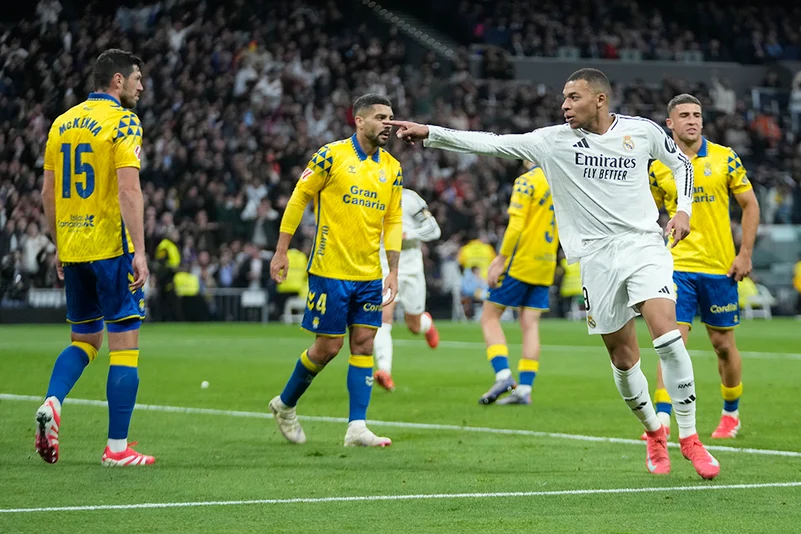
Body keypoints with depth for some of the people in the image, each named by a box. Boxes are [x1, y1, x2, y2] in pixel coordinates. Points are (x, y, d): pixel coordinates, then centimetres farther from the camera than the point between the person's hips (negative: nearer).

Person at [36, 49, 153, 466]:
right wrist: (139, 253, -18)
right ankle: (117, 447, -1)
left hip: (72, 248, 7)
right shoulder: (123, 122, -8)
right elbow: (129, 190, -18)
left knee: (85, 338, 19)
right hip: (112, 248, -7)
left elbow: (48, 193, 14)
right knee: (124, 345, 0)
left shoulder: (62, 123, 12)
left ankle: (52, 404, -6)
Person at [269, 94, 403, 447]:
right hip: (330, 269, -5)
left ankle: (357, 427, -1)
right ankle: (285, 404, 22)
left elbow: (393, 220, 13)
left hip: (369, 273, 5)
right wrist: (281, 252, -2)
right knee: (328, 346, -1)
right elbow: (298, 198, -1)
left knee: (364, 344, -1)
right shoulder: (332, 155, -7)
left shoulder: (391, 167, 8)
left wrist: (393, 270, 4)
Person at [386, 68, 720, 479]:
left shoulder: (643, 131, 2)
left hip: (644, 245, -2)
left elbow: (681, 162, 18)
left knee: (667, 335, -21)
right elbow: (492, 144, -2)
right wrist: (430, 134, -9)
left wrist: (683, 209, 3)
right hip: (596, 257, 2)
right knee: (623, 359, 4)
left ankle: (689, 438, -10)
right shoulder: (553, 141, 1)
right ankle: (654, 433, 30)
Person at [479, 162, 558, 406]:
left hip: (519, 263, -6)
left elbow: (516, 225, -19)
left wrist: (501, 259, -13)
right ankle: (524, 388, 2)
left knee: (490, 317, 3)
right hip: (544, 267, 7)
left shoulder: (527, 181, -12)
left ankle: (503, 375, -12)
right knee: (530, 325, 6)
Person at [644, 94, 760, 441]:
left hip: (720, 267, 0)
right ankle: (662, 419, -12)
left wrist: (745, 253, -4)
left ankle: (731, 413, 27)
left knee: (723, 343, 9)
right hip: (677, 266, 0)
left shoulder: (724, 158, -1)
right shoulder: (658, 167, 2)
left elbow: (750, 205, 4)